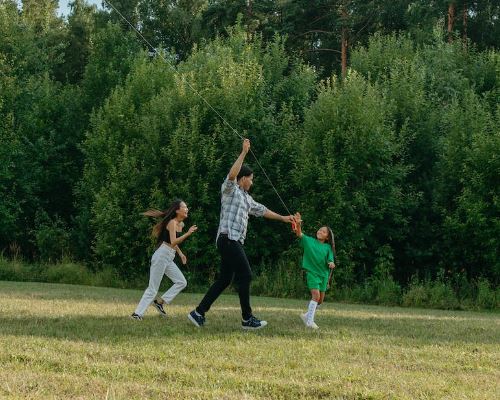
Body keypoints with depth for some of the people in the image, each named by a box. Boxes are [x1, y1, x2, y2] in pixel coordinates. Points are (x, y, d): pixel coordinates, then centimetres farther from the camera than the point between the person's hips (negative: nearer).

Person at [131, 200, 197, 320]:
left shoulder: (181, 224, 13)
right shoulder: (172, 223, -14)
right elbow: (173, 242, -25)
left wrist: (180, 253, 20)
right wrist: (187, 234, -31)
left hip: (169, 259, 9)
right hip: (162, 255, -9)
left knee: (182, 282, 3)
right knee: (153, 288, -8)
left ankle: (160, 302, 6)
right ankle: (137, 313, -5)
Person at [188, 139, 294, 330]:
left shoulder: (246, 198, 24)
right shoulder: (230, 190, -2)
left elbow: (262, 210, 35)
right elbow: (232, 174, -23)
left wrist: (282, 218, 39)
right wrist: (244, 153, -23)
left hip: (235, 241, 10)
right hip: (228, 238, -10)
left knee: (224, 279, 8)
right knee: (245, 275, -11)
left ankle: (199, 312, 9)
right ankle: (247, 319, -9)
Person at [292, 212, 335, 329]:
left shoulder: (328, 247, 5)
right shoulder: (309, 241, -1)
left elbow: (330, 260, 0)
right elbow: (299, 234, -15)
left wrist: (331, 264, -25)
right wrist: (298, 224, -34)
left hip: (323, 274, 4)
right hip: (312, 272, -4)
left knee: (320, 299, 8)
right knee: (316, 294, -20)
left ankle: (307, 315, 29)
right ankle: (310, 320, -14)